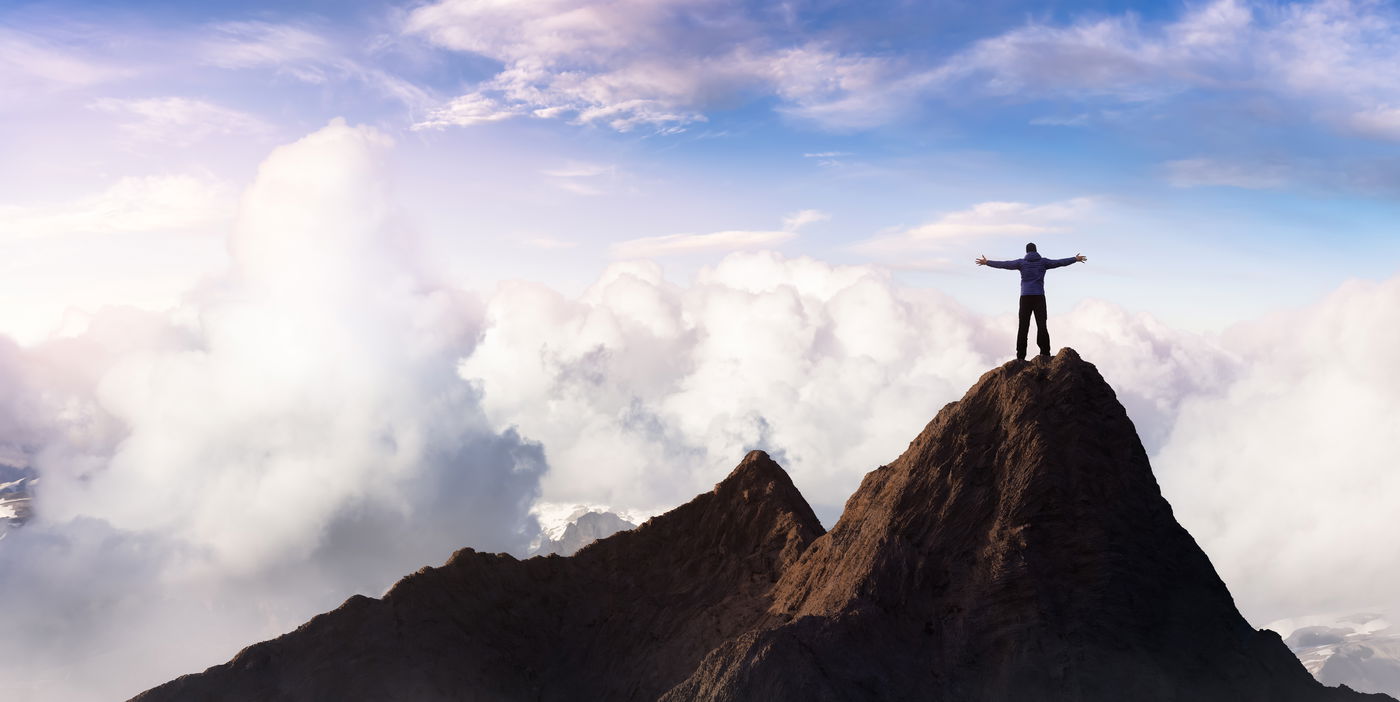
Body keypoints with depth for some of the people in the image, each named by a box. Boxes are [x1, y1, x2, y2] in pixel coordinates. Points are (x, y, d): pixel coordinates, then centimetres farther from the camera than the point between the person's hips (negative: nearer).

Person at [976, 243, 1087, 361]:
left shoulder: (1021, 262, 5)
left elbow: (1003, 264, 7)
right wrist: (1075, 259, 27)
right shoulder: (1043, 262, 7)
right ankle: (1045, 352, -10)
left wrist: (987, 262, 16)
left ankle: (1021, 355, -5)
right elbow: (1060, 262, 13)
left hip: (1025, 297, 0)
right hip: (1039, 296, 0)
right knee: (1041, 325, 0)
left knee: (1023, 327, -1)